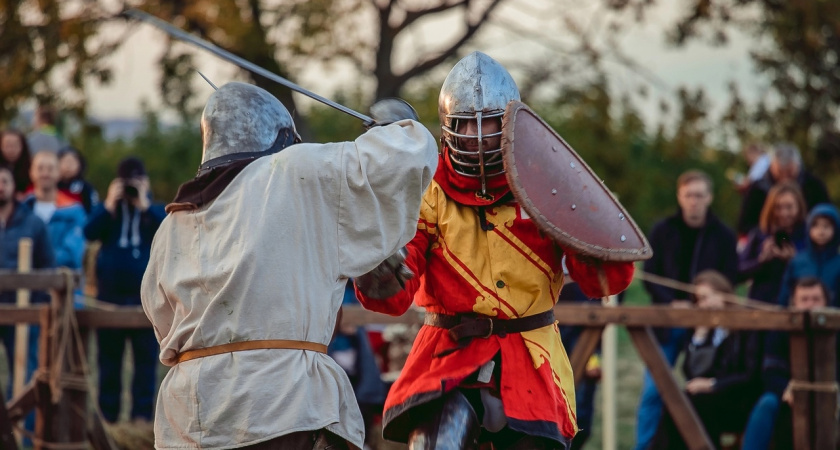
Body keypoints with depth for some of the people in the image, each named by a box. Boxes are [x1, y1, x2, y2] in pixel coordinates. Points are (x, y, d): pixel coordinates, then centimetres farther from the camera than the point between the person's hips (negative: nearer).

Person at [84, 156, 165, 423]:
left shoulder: (155, 211, 9)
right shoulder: (107, 210, 11)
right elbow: (89, 233, -8)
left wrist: (145, 205, -16)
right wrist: (110, 205, -14)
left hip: (145, 298, -1)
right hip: (110, 296, 1)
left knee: (146, 360, -2)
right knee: (109, 360, 4)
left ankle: (142, 416, 0)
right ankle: (107, 416, 9)